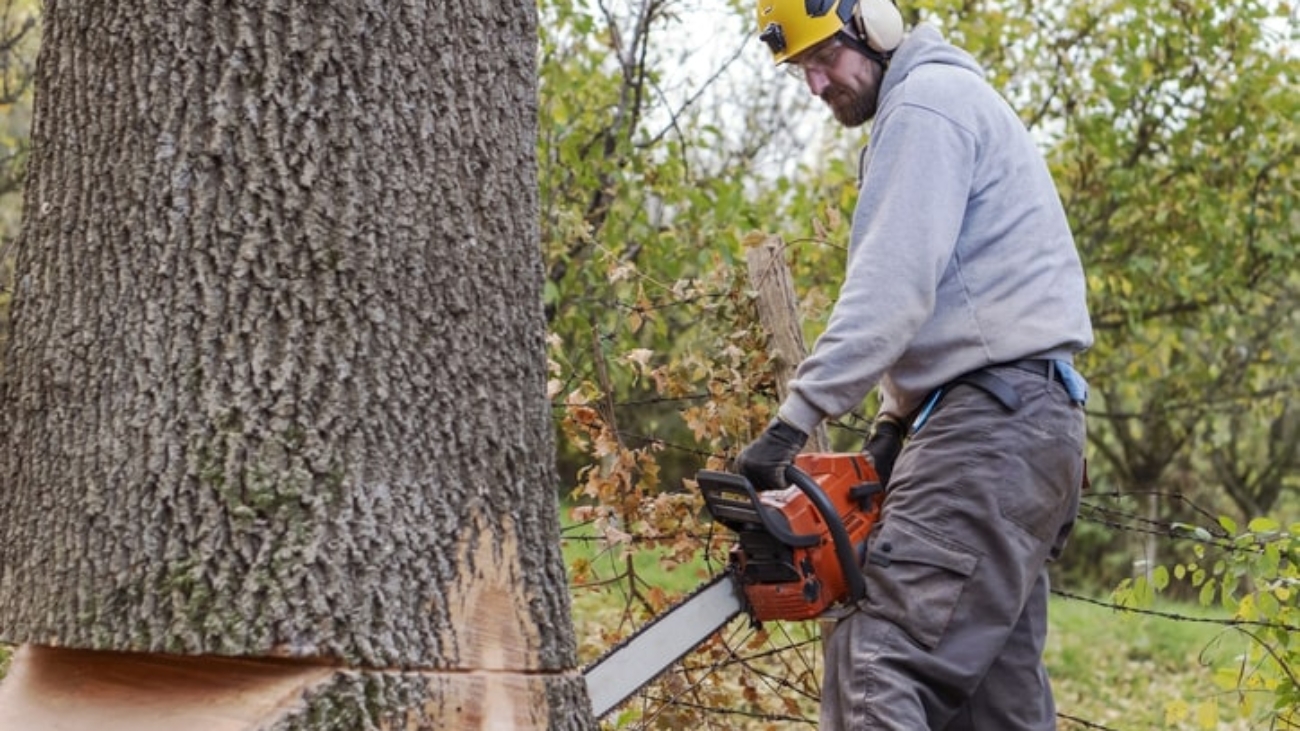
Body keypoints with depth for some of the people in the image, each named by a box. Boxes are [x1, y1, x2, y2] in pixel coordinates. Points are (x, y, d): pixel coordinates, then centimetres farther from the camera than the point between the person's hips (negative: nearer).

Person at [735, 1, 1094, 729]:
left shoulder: (926, 103, -7)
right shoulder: (956, 101, 25)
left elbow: (892, 286, -18)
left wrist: (795, 419, -21)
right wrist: (894, 421, 12)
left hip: (991, 418, -11)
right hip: (1024, 419, 11)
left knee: (879, 669, -18)